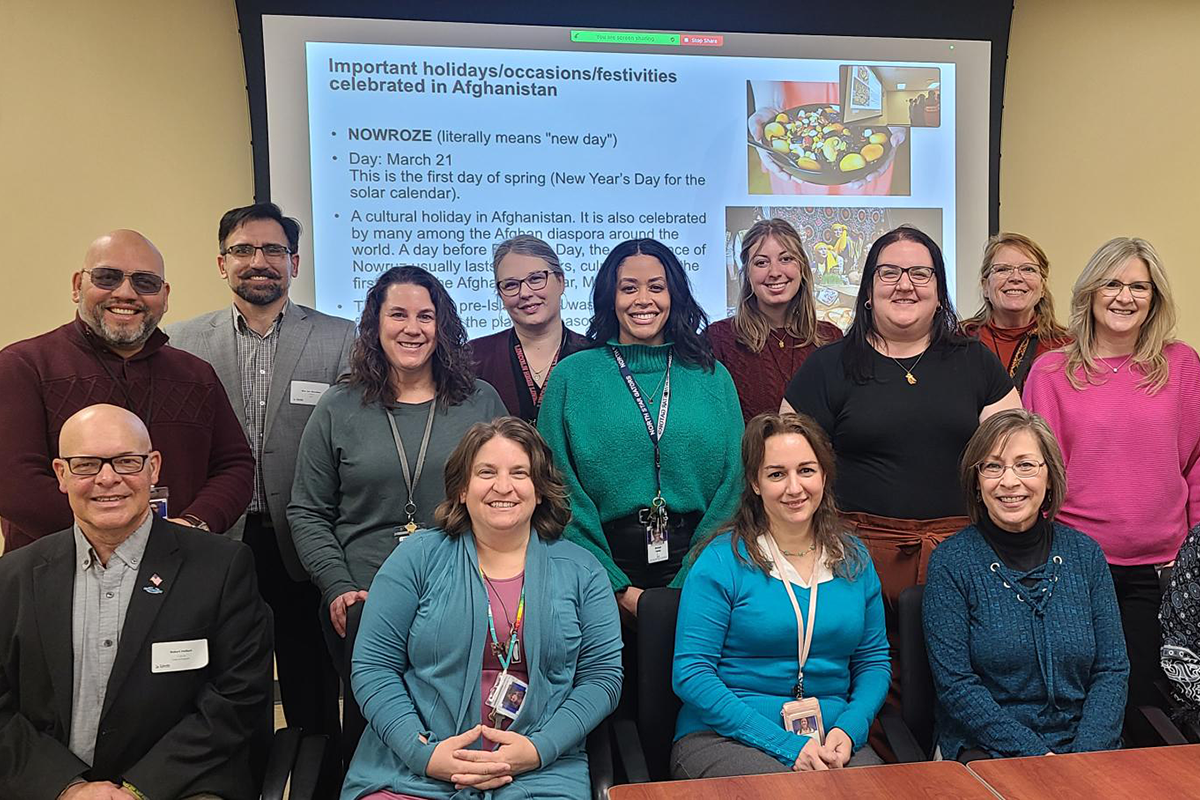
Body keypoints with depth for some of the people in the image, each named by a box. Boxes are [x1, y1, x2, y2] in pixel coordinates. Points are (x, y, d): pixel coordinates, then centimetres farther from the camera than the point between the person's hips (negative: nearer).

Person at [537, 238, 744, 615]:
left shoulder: (713, 377, 6)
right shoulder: (572, 376, 1)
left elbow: (733, 484, 2)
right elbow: (562, 489, -4)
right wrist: (619, 588, -12)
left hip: (697, 568, 1)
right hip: (609, 562, -1)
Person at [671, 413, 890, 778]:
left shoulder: (854, 559, 10)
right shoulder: (721, 562, -6)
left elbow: (874, 660, 15)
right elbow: (690, 673, -10)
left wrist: (848, 730, -6)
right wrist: (786, 744, -16)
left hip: (828, 740, 4)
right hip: (724, 737, -4)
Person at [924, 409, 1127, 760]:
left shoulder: (1085, 554, 5)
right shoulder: (951, 562, -7)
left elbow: (1112, 670, 4)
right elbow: (955, 685, -9)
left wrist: (1083, 754, -10)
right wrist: (1036, 754, -16)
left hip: (1086, 745, 4)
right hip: (986, 747, -3)